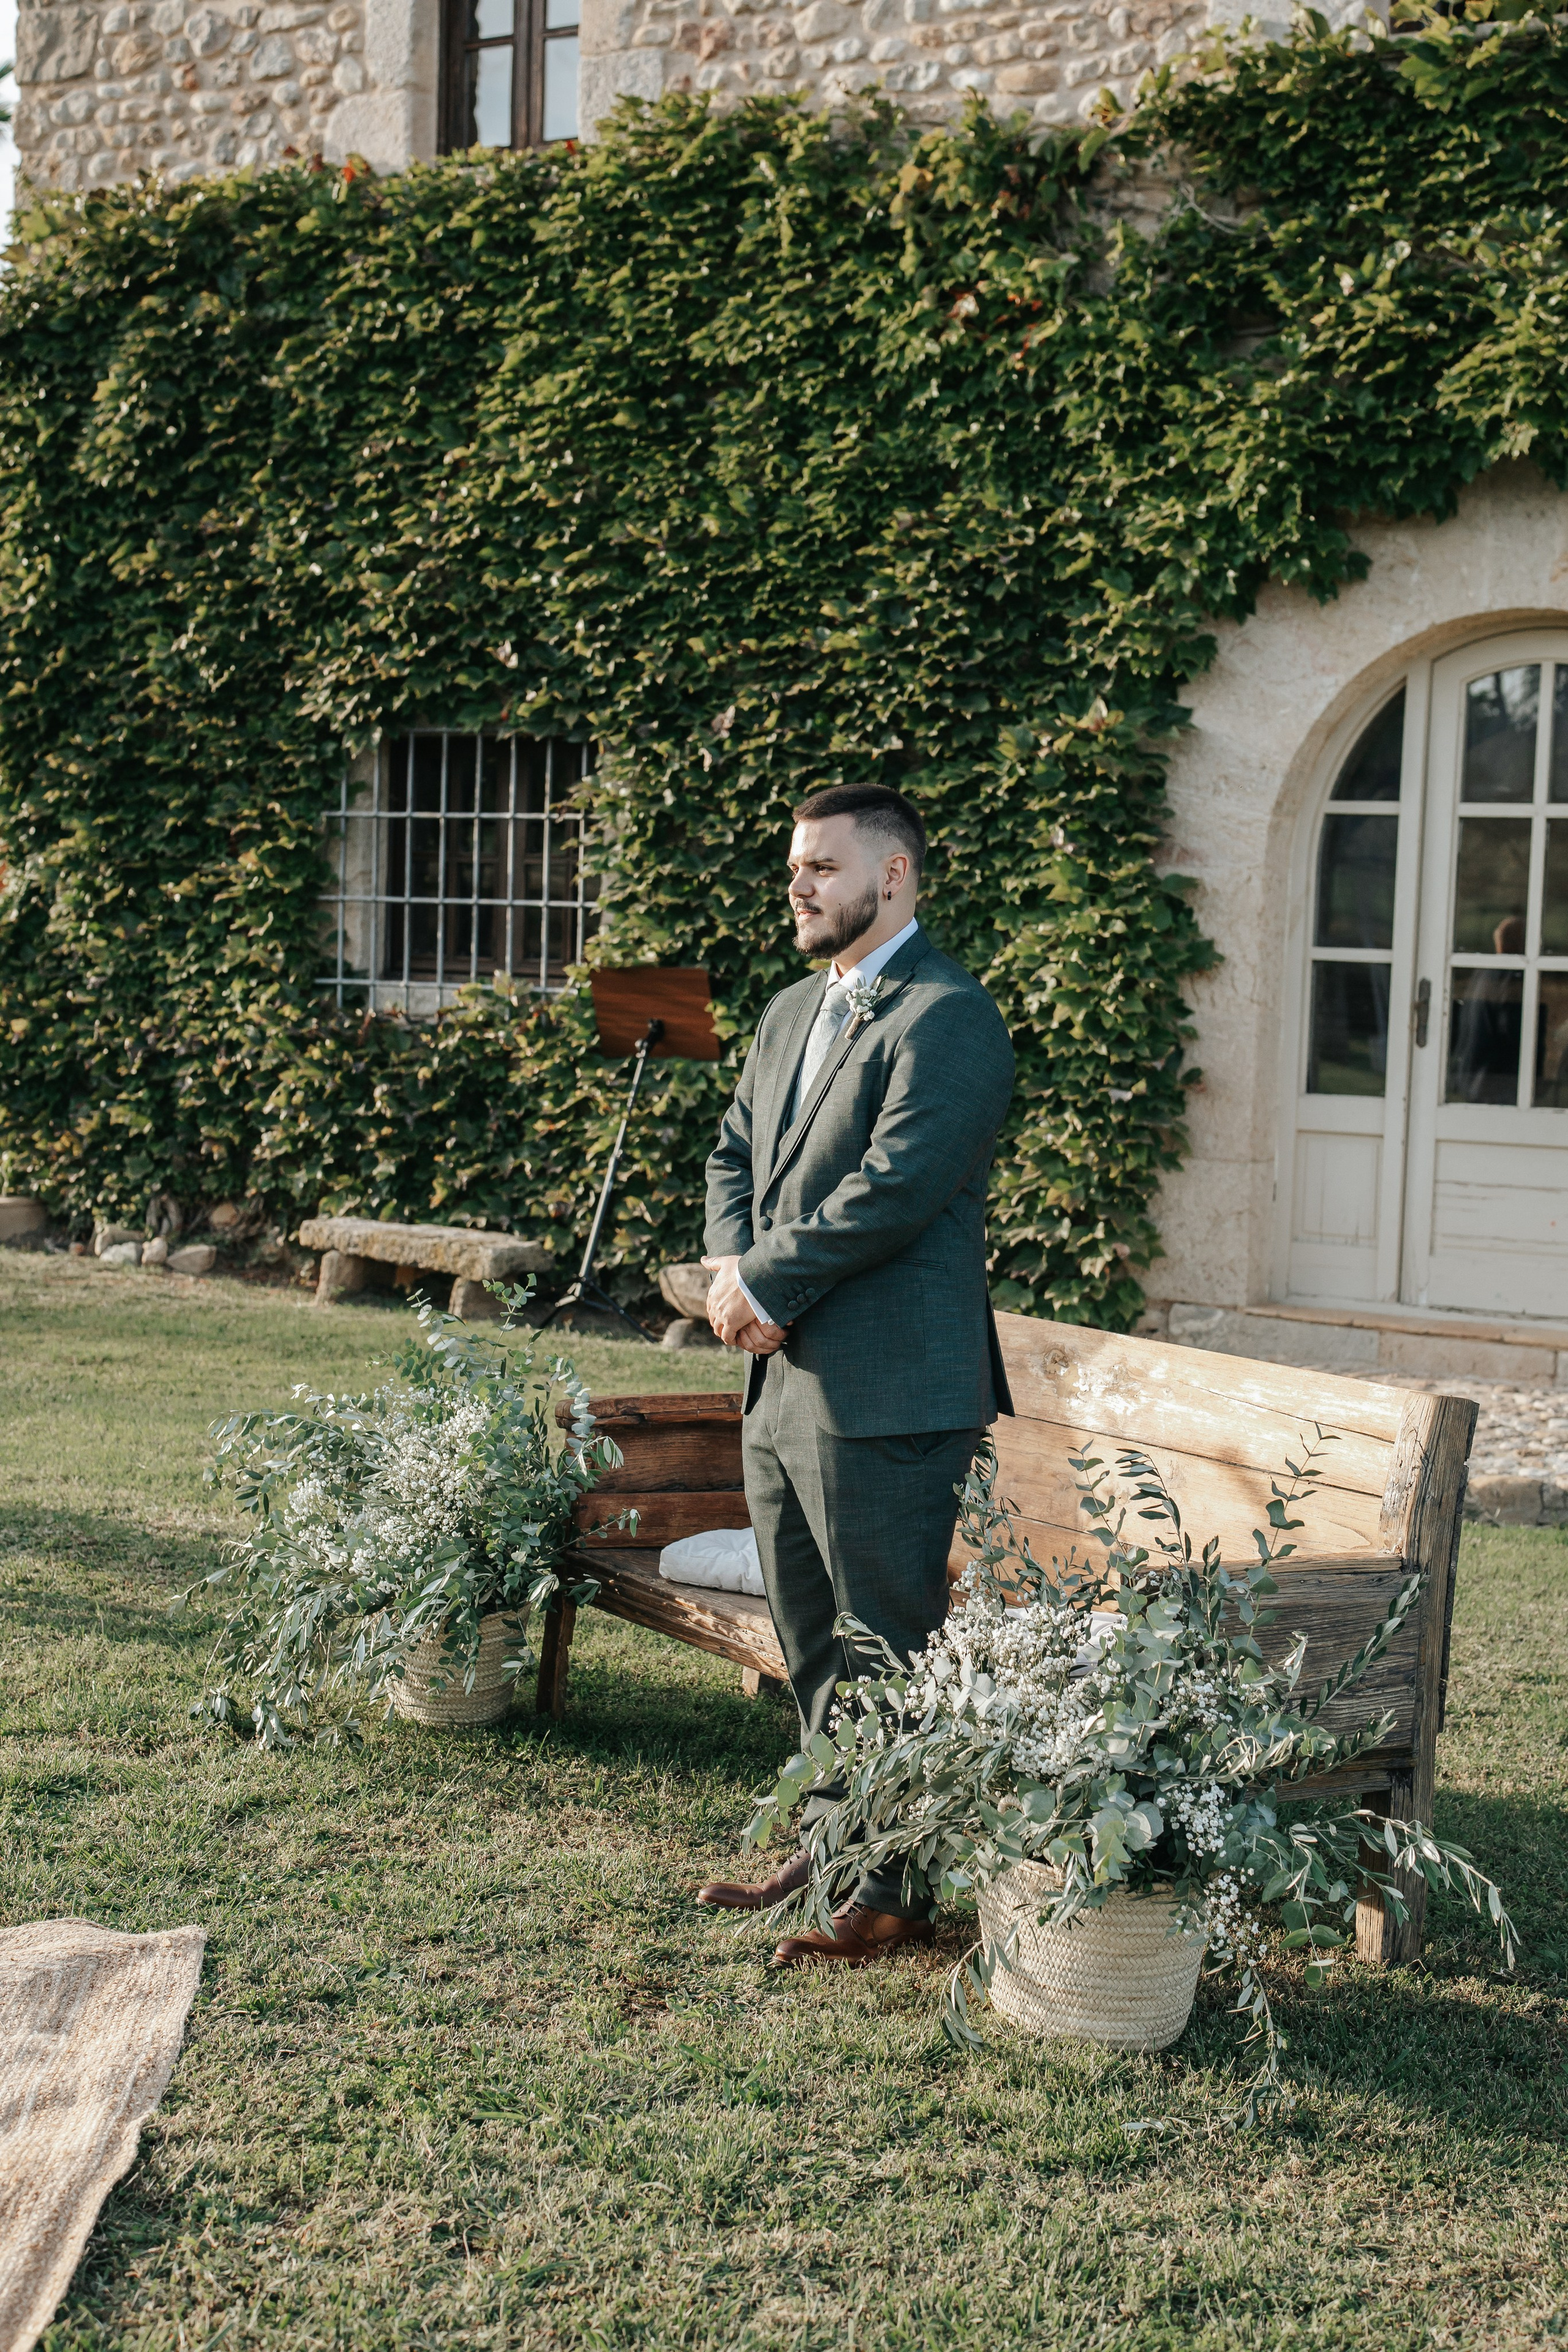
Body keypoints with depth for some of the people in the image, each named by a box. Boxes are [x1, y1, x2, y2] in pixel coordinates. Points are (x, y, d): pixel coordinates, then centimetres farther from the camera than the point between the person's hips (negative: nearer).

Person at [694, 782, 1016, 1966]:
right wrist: (734, 1274, -1)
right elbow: (736, 1155, 18)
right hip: (782, 1383, 9)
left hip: (885, 1394, -9)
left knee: (888, 1647, 1)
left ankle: (900, 1887, 13)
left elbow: (894, 1189, -20)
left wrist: (767, 1285, -13)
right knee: (813, 1642, 18)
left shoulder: (948, 1016, -12)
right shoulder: (793, 1011, 18)